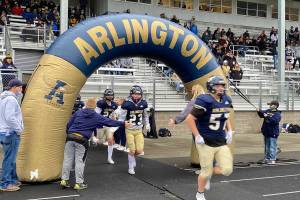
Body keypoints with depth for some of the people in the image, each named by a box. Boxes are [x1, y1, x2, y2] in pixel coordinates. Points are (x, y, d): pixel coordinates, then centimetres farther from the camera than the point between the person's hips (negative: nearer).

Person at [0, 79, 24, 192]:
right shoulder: (11, 99, -16)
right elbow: (10, 118, -23)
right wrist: (19, 129, -15)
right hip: (10, 133, -10)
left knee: (11, 158, 18)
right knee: (9, 159, -4)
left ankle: (13, 180, 28)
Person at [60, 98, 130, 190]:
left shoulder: (78, 112, 8)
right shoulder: (97, 117, 3)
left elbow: (68, 124, 9)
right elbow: (110, 122, 8)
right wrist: (123, 124, 17)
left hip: (70, 137, 3)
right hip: (82, 140, -3)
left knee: (67, 159, 10)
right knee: (80, 161, 5)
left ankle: (64, 180, 16)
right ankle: (79, 183, 9)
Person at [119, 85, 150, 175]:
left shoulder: (143, 103, -2)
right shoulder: (127, 104, -15)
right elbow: (122, 117, -10)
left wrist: (147, 124, 11)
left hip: (139, 130, 3)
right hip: (129, 130, -3)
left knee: (139, 150, -3)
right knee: (132, 150, -1)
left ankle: (132, 157, 32)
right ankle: (131, 168, 21)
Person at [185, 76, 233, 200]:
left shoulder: (226, 101, 5)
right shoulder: (205, 101, -18)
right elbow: (190, 119, -17)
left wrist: (229, 131, 9)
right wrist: (197, 136, -18)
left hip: (221, 142, 6)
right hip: (206, 142, -6)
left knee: (227, 169, -3)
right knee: (206, 171, 3)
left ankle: (208, 174, 28)